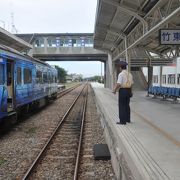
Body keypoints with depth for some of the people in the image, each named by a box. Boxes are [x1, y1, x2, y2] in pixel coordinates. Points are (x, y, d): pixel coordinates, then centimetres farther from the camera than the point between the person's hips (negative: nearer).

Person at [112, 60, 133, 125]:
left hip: (122, 91, -7)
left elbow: (118, 84, -20)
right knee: (127, 105, 16)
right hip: (128, 91, 8)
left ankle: (123, 121, -1)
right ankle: (128, 119, 24)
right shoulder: (130, 74, 10)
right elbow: (131, 84, 15)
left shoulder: (121, 74, -14)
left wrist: (115, 90, -5)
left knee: (122, 106, -2)